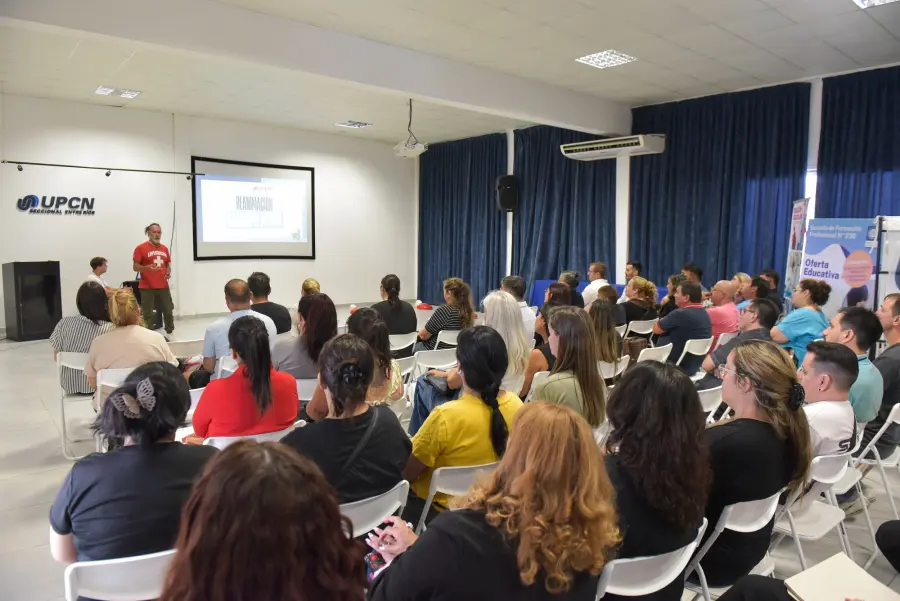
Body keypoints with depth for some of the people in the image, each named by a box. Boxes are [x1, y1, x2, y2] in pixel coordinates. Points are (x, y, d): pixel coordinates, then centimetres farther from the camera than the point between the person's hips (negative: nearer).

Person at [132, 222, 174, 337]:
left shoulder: (164, 248, 10)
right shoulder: (141, 248, -5)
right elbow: (135, 267, -5)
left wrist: (168, 273, 0)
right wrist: (147, 268, -23)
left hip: (163, 286, 5)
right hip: (147, 287, -5)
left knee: (168, 310, 11)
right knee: (148, 314, -1)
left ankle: (170, 332, 27)